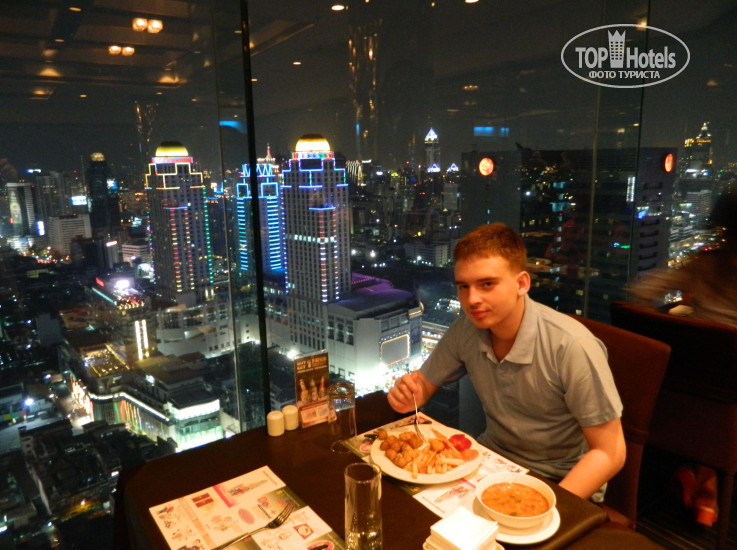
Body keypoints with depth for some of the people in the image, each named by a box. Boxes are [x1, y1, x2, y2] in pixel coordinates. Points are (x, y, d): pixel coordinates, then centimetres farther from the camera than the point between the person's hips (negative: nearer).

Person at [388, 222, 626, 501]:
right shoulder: (466, 330, -10)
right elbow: (425, 383, 5)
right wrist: (410, 396, -19)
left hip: (563, 482, -4)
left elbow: (609, 453, -18)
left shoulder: (571, 346, -26)